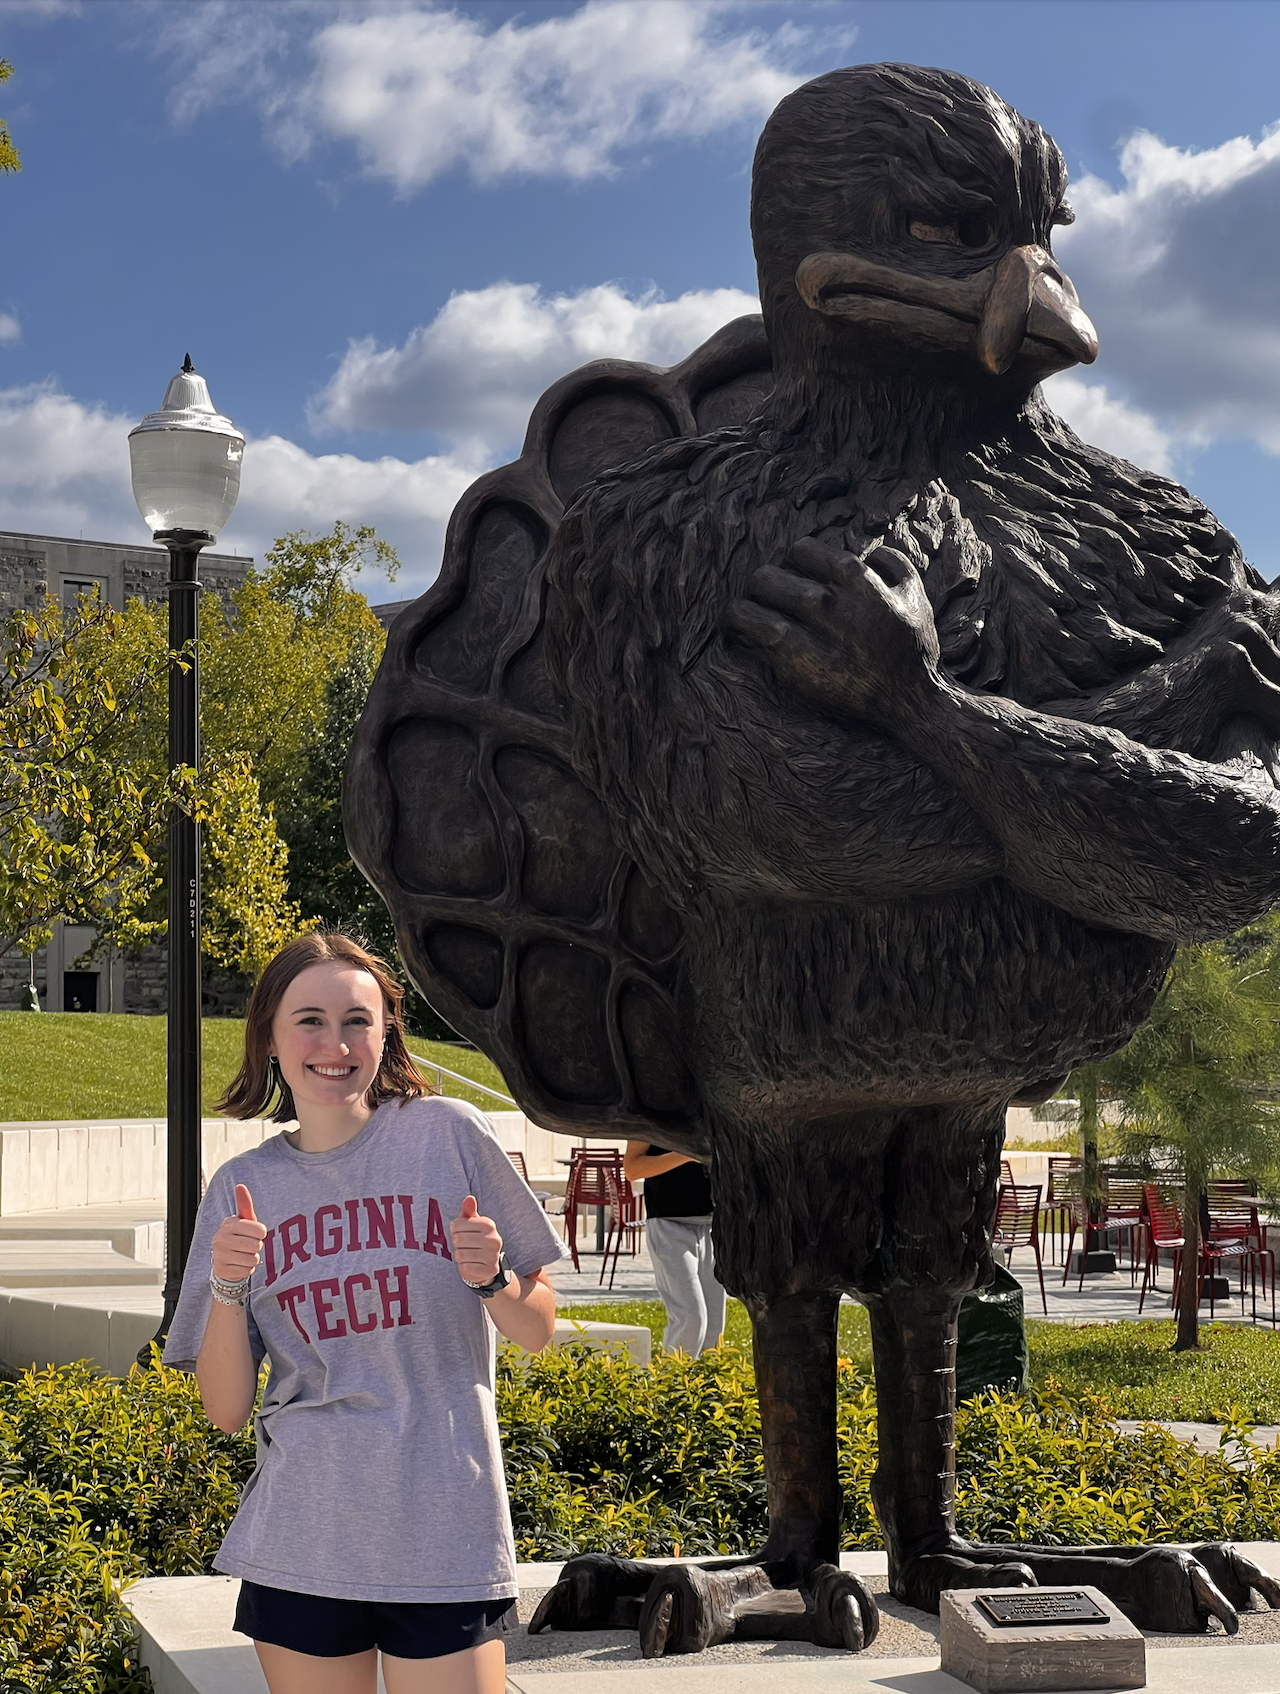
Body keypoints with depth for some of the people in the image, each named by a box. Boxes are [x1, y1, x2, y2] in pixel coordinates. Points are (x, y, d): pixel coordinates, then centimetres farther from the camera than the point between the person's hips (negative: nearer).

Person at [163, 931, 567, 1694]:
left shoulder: (448, 1134, -3)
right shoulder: (244, 1187, 5)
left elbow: (538, 1331, 5)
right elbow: (227, 1410, 4)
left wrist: (492, 1279, -15)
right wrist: (228, 1288, -11)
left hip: (446, 1543, -2)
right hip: (298, 1546, 2)